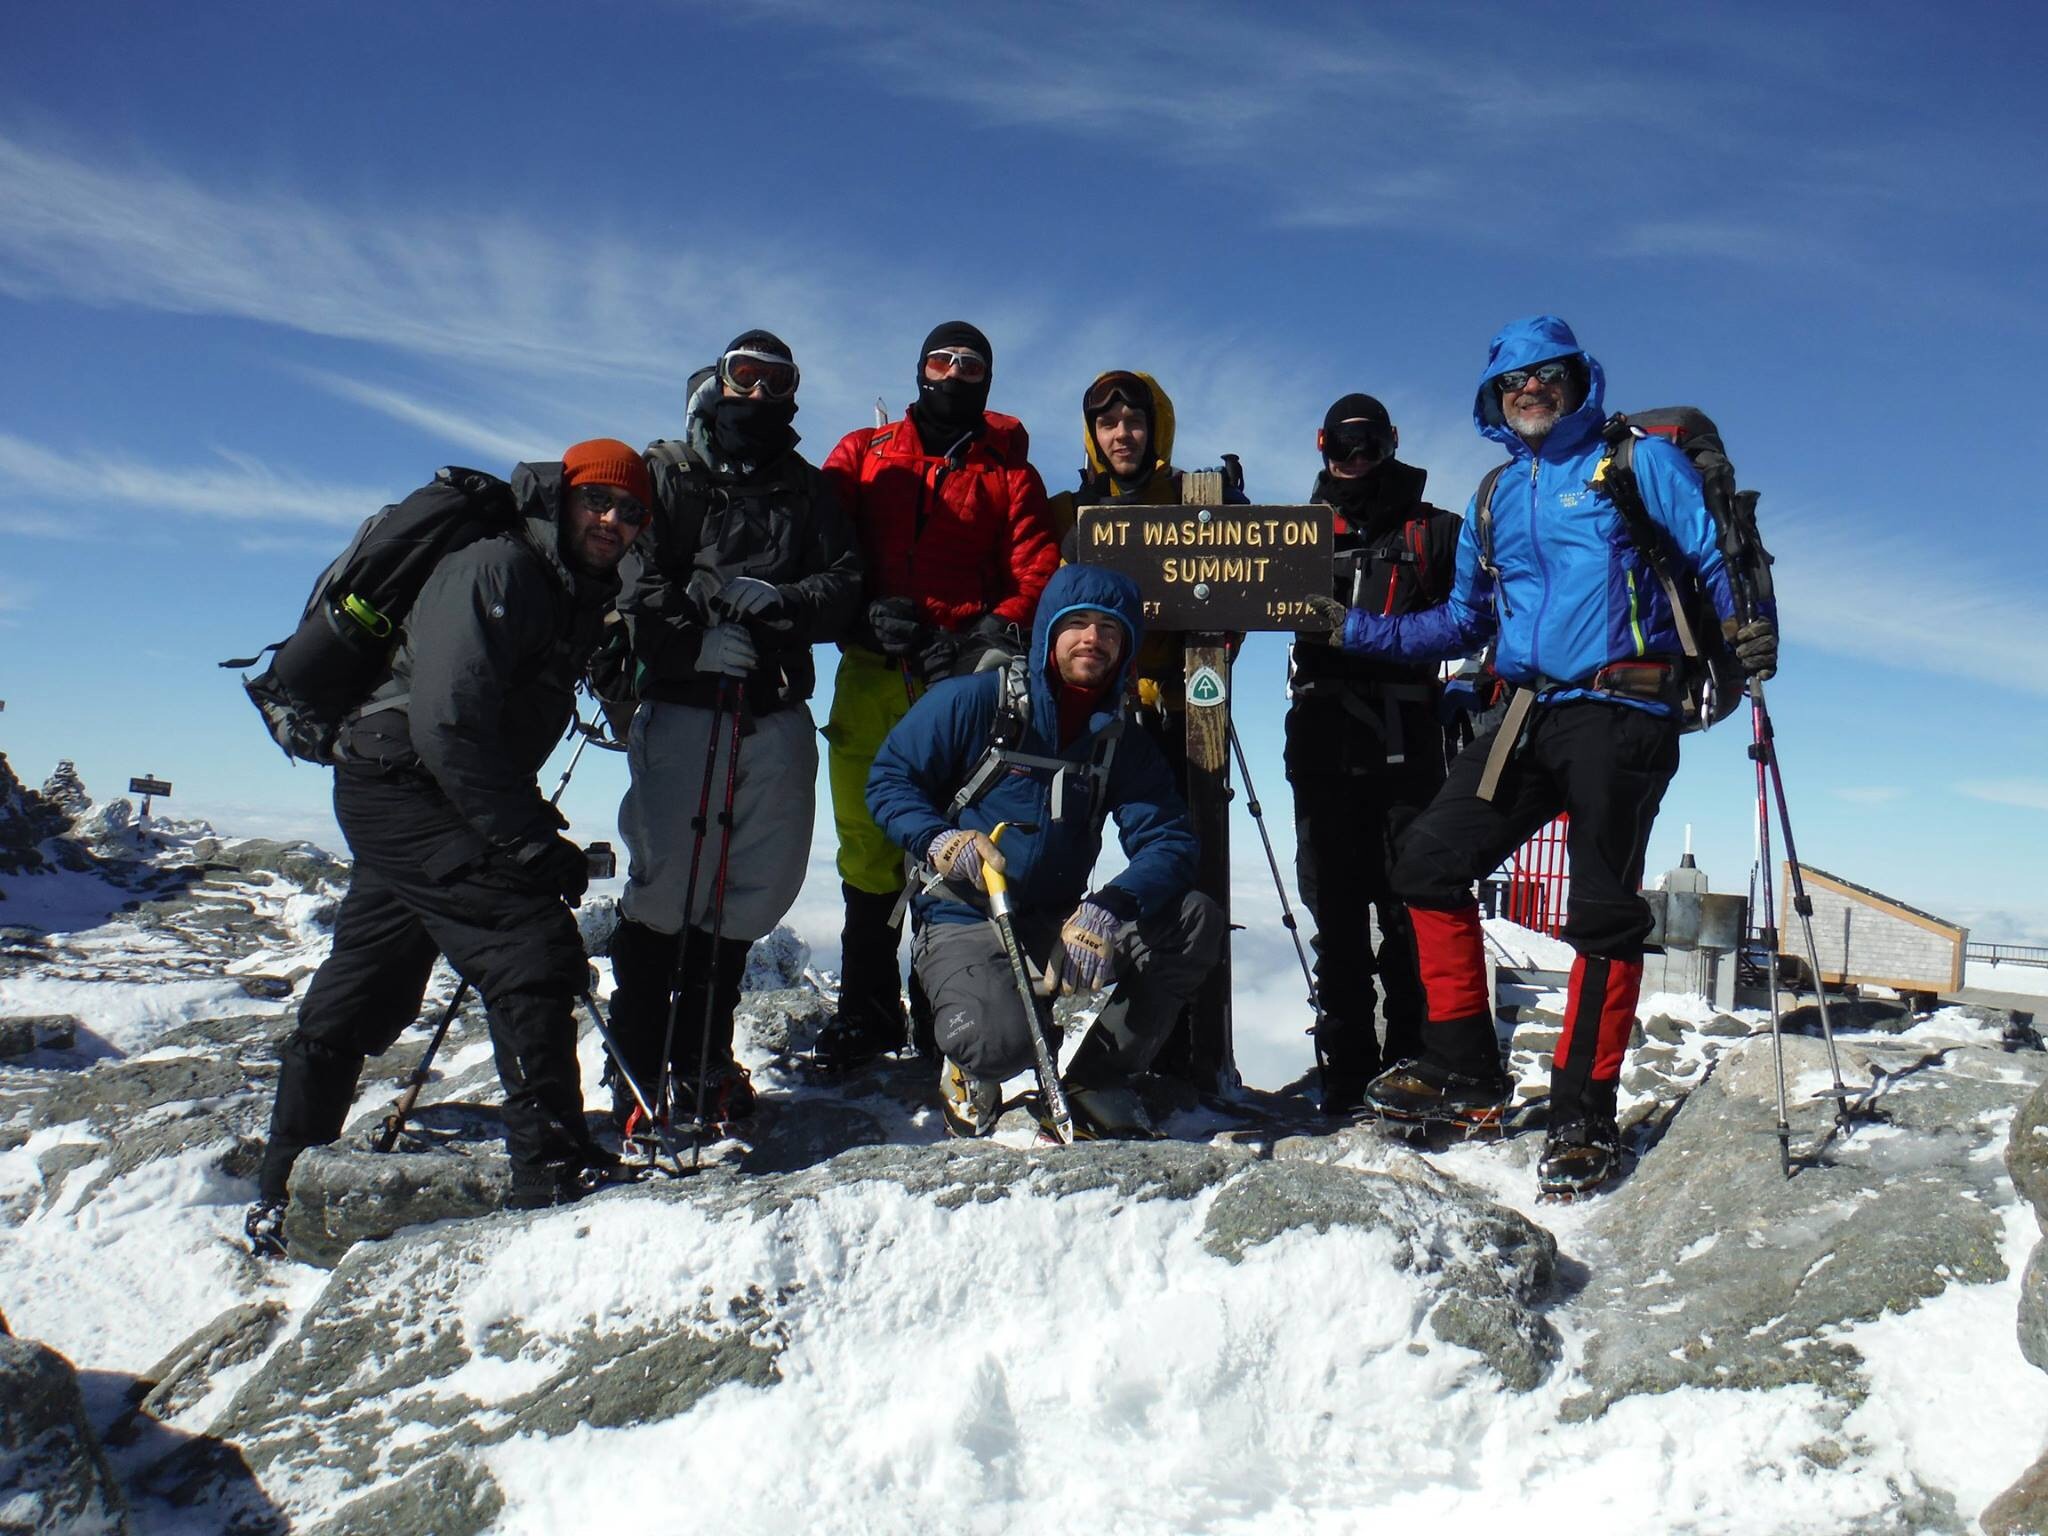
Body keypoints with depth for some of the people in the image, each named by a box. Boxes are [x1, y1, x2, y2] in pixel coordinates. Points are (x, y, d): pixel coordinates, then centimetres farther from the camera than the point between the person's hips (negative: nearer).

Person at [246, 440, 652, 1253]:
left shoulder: (574, 593, 12)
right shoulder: (497, 568, -17)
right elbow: (447, 722, -26)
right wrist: (531, 840, -26)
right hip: (403, 784, -10)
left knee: (364, 989, 17)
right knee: (536, 953, -15)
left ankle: (282, 1193, 31)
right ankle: (554, 1172, -8)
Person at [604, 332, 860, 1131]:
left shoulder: (809, 488, 20)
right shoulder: (665, 472, 11)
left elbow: (845, 583, 8)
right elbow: (632, 580, -1)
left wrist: (784, 601, -12)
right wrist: (695, 641, -17)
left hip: (777, 714, 3)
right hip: (682, 707, -3)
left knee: (752, 890, 5)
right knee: (664, 886, -8)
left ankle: (705, 1055, 20)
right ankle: (638, 1064, 5)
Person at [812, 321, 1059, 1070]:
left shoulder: (1009, 471, 18)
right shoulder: (862, 453, 20)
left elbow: (1038, 569, 6)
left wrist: (997, 630, -11)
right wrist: (862, 608, -8)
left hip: (965, 673, -1)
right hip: (873, 670, 1)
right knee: (868, 836, -1)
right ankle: (868, 1007, 10)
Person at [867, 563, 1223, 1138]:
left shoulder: (1125, 745, 6)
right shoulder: (974, 703, -5)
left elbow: (1169, 843, -6)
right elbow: (889, 779, -1)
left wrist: (1108, 909, -26)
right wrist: (939, 842, -21)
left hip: (1062, 929, 5)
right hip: (964, 923, -4)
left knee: (1197, 921, -17)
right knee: (999, 1040, -35)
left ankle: (1096, 1081, -1)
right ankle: (972, 1071, 7)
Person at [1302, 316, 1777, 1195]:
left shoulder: (1636, 462, 7)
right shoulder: (1494, 502, 22)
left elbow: (1715, 554, 1)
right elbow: (1463, 622, 24)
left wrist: (1747, 627, -19)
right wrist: (1357, 630, 14)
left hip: (1620, 713, -6)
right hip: (1528, 719, 6)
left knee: (1602, 914, -7)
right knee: (1428, 862, -1)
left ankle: (1584, 1116, 3)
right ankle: (1465, 1073, 9)